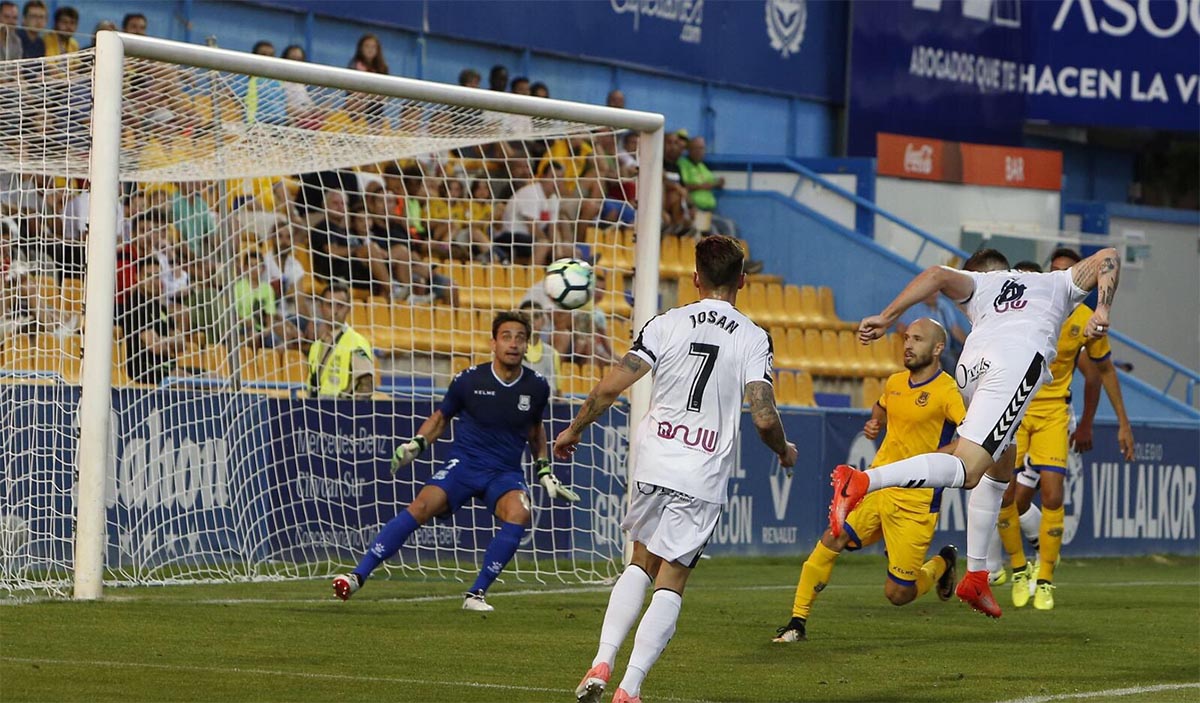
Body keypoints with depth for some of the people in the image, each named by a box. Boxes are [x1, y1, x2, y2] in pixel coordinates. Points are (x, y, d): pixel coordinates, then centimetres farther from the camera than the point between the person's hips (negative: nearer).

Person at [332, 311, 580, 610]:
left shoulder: (536, 387, 1)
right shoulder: (469, 380, -5)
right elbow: (441, 418, 11)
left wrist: (544, 470, 17)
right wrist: (416, 444, -6)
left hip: (506, 473, 1)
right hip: (463, 463, -1)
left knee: (519, 514, -32)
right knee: (421, 507, -26)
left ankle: (476, 594, -21)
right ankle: (357, 576, -24)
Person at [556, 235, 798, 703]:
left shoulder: (668, 324, 0)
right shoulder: (753, 338, -3)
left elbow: (611, 386, -5)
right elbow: (764, 418, -11)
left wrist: (574, 430, 10)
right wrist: (785, 452, 11)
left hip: (653, 462, 2)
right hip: (704, 476, -2)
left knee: (641, 564, 21)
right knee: (671, 583, 4)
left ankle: (602, 663, 6)